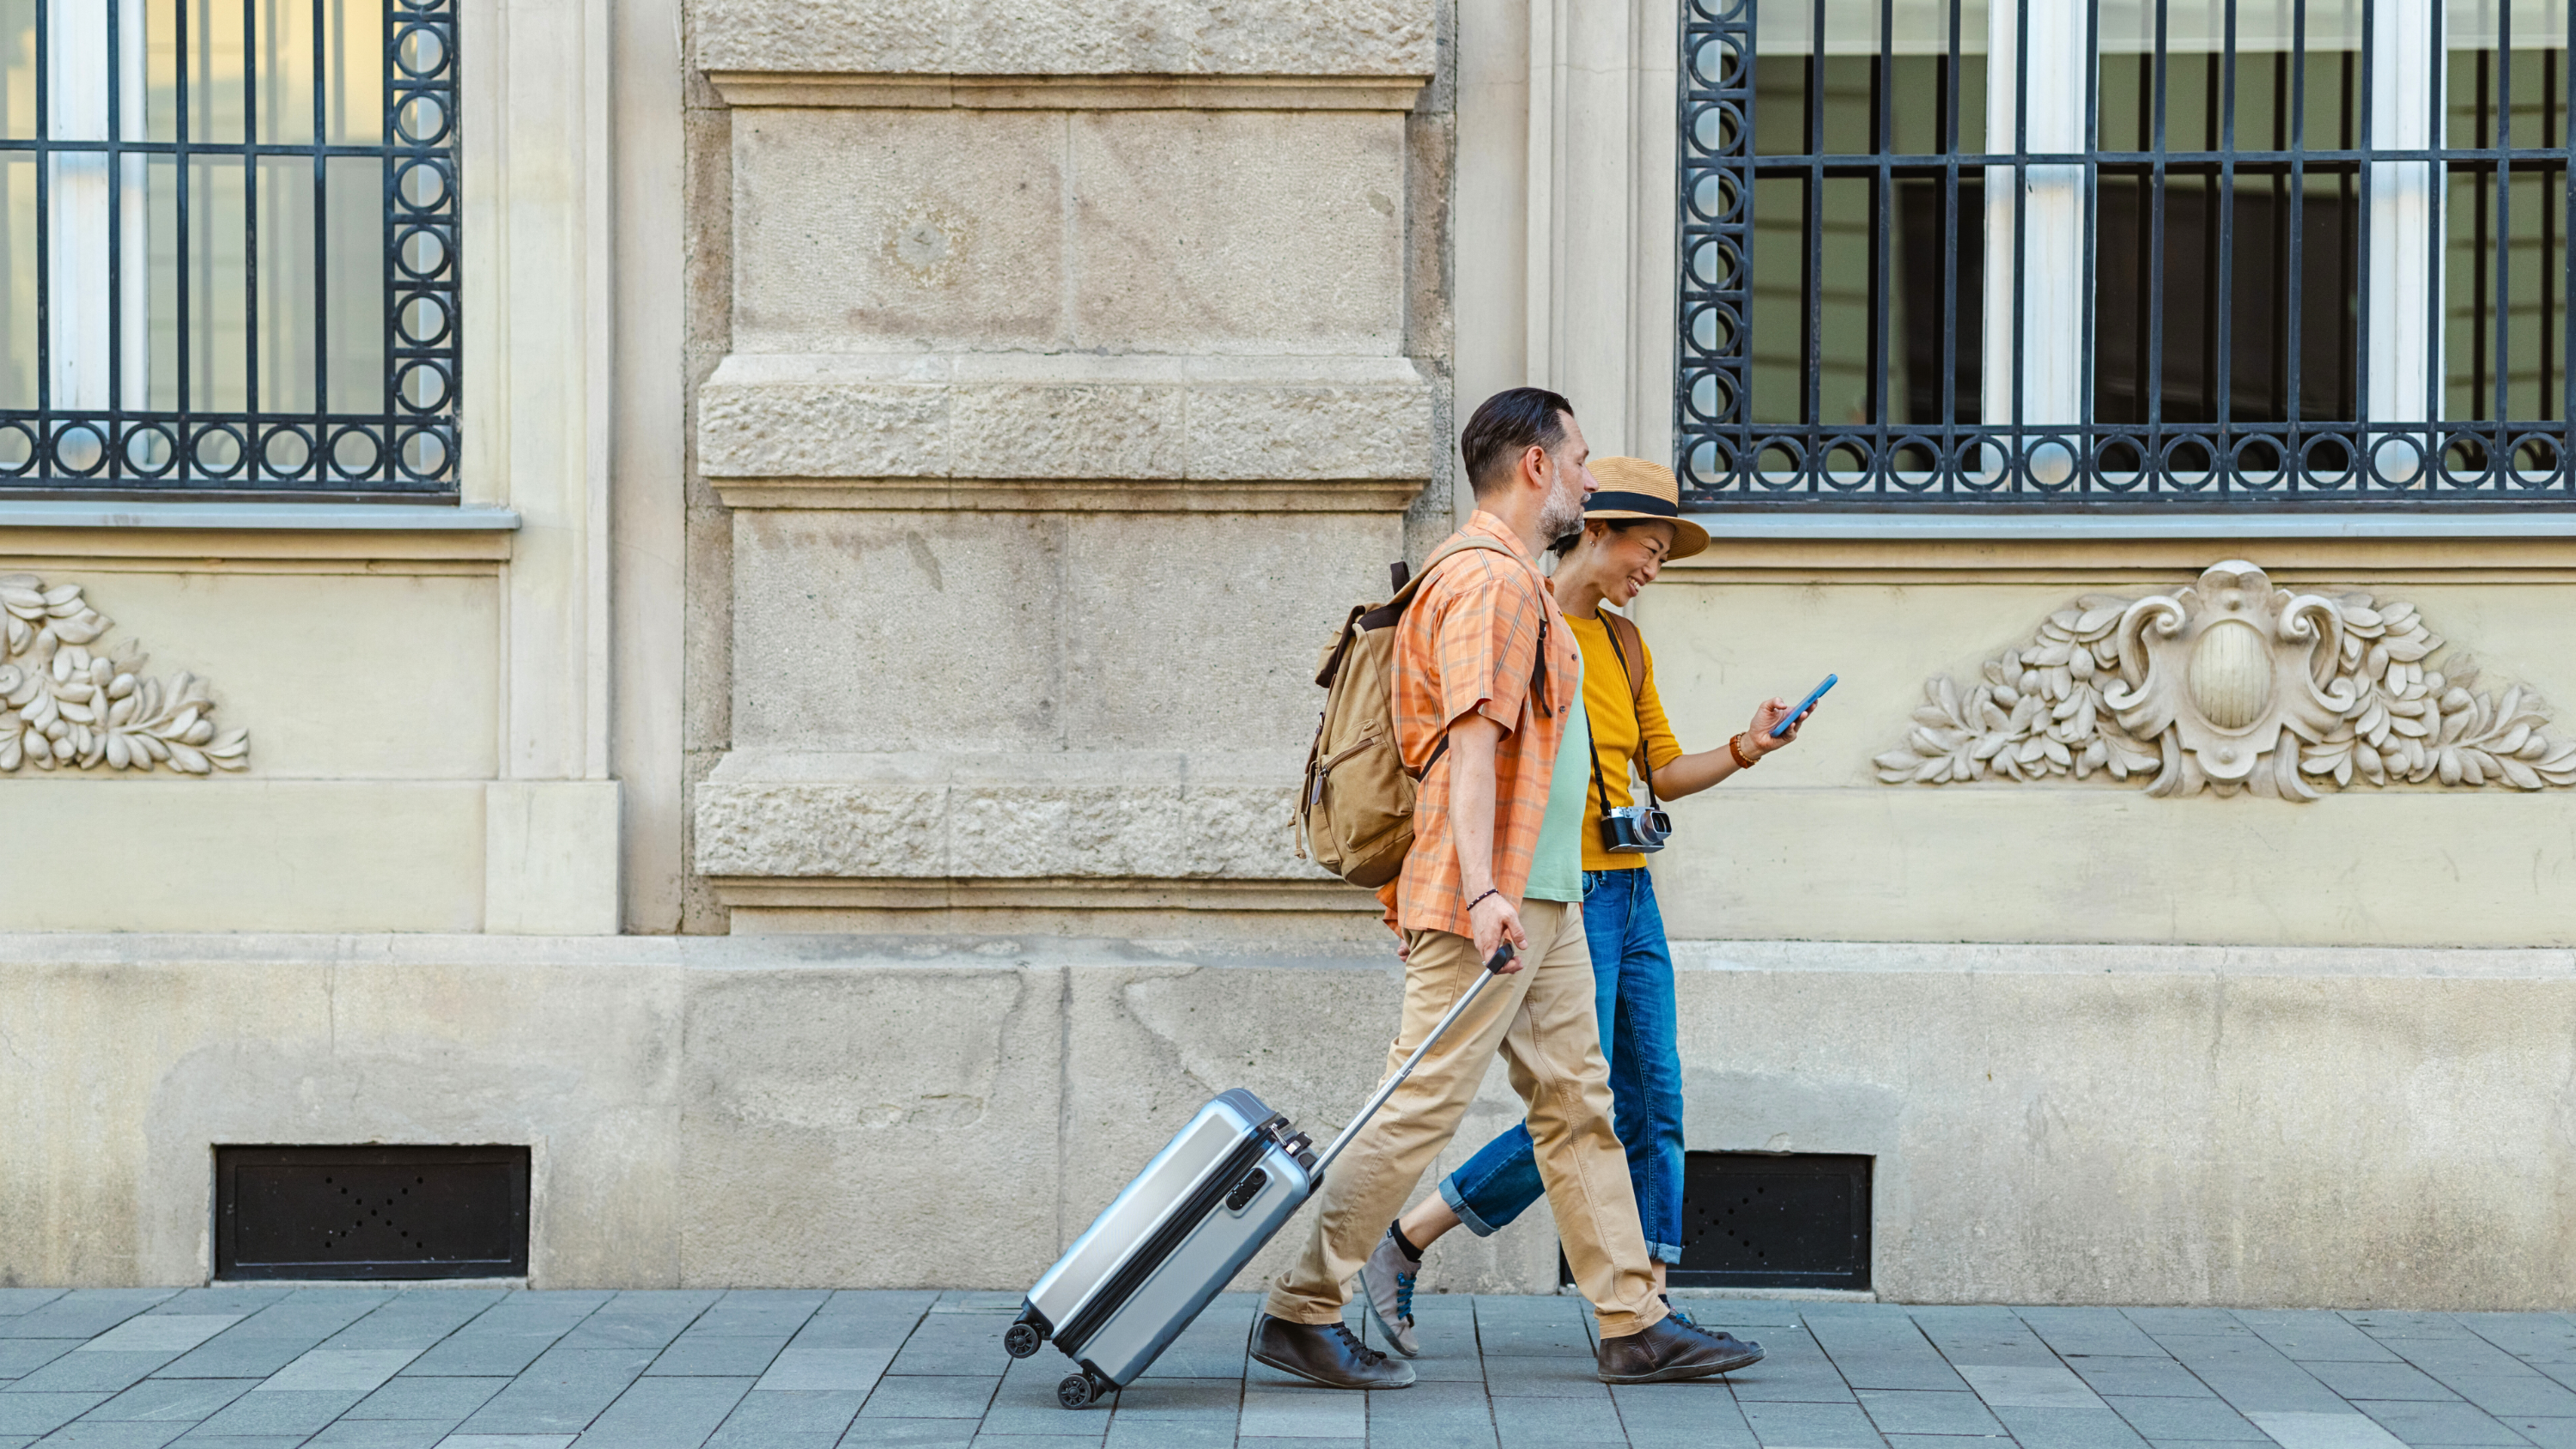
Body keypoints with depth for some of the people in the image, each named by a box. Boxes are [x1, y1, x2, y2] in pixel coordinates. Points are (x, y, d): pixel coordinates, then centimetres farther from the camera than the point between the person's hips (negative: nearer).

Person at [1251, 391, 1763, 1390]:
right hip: (1489, 903, -11)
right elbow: (1472, 737, -24)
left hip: (1537, 904, 11)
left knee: (1578, 1101, 9)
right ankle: (1301, 1313, 0)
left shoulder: (1513, 581, 20)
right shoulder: (1490, 580, -14)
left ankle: (1633, 1325, 12)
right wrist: (1481, 890, -32)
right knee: (1420, 1108, -7)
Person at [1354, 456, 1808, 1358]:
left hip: (1629, 895, 8)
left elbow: (1663, 772, 18)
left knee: (1653, 1110, 4)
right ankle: (1399, 1249, 3)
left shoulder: (1625, 644, 15)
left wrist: (1745, 751, 0)